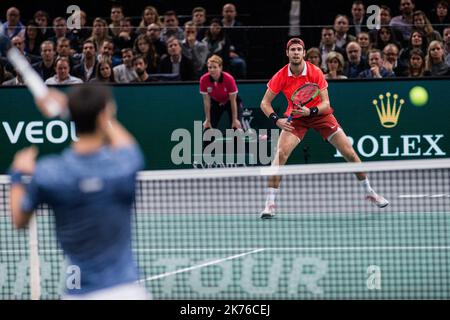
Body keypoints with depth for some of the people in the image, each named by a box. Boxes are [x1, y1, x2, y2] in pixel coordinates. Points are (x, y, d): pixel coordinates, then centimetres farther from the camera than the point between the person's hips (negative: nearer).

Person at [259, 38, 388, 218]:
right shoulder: (281, 76, -18)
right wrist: (276, 119, -29)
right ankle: (270, 203, -17)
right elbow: (265, 103, -11)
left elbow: (326, 103, -18)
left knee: (350, 153, -2)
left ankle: (369, 192, 20)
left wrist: (310, 111, -37)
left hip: (320, 114, 0)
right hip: (295, 117, 0)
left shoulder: (315, 72, -20)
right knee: (281, 153, -23)